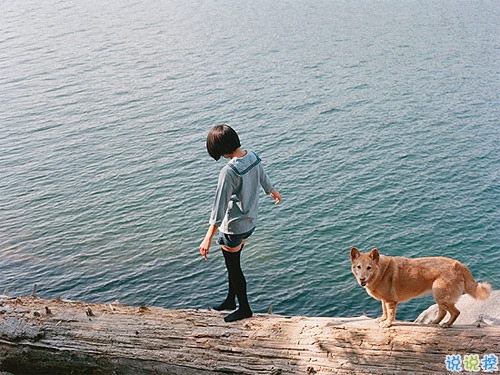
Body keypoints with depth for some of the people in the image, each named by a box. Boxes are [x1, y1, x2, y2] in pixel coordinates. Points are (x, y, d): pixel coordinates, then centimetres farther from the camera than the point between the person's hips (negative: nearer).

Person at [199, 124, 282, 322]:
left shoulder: (229, 172, -31)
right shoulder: (252, 156, -6)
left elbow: (219, 206, -32)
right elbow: (263, 177, 15)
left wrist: (208, 237, -30)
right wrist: (273, 191, 37)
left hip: (233, 227, -9)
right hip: (249, 222, 9)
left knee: (233, 267, 12)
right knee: (232, 263, 25)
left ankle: (244, 308, 29)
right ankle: (231, 299, 42)